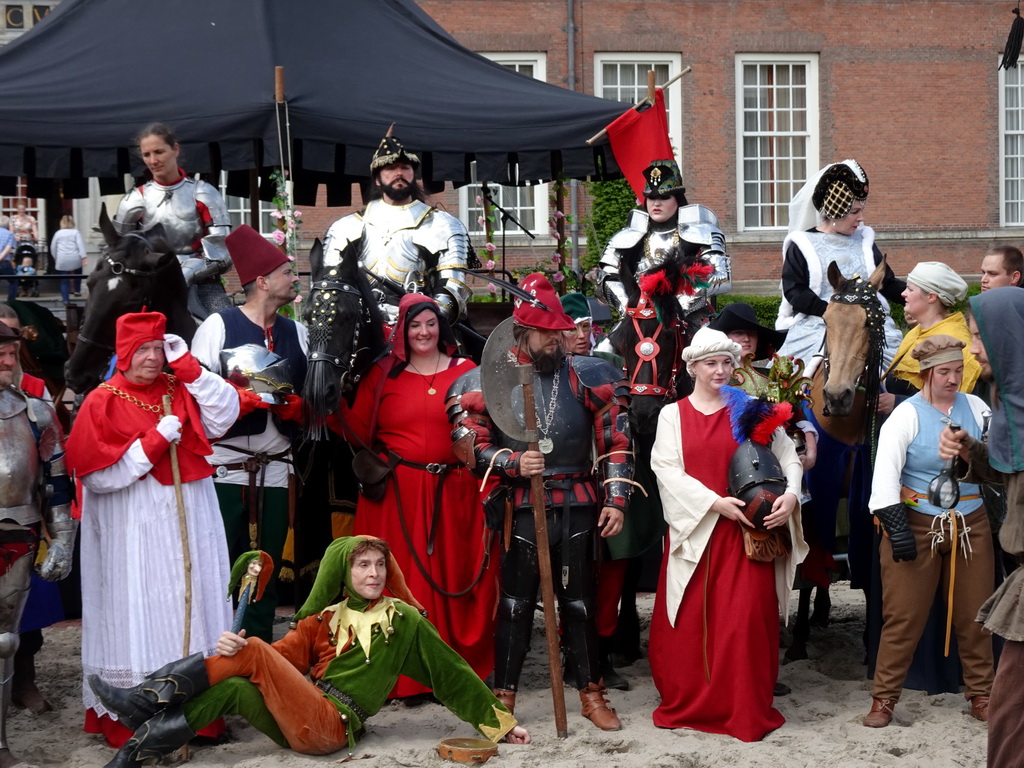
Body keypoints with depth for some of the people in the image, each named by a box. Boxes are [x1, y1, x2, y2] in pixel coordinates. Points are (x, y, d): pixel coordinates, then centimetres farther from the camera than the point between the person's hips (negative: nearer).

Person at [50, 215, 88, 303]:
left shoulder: (58, 233, 13)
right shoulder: (75, 232, 7)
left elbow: (53, 247, 17)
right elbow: (80, 244, -6)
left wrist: (56, 258, 29)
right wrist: (84, 257, -12)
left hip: (62, 260, 1)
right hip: (75, 259, -1)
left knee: (64, 280, 4)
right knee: (77, 273, 27)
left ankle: (65, 299, 0)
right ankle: (77, 290, 28)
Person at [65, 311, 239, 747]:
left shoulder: (180, 390, 9)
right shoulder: (102, 403, -4)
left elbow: (225, 415, -4)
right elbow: (97, 475, -11)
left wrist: (187, 367, -7)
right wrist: (155, 441, -15)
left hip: (189, 523, 4)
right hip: (134, 531, -4)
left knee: (190, 608, 7)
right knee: (139, 616, -2)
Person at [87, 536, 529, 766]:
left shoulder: (404, 621, 6)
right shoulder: (324, 618, 17)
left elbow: (451, 673, 8)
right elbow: (285, 656, 4)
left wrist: (500, 723, 7)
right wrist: (237, 649, -17)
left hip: (332, 725, -4)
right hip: (302, 726, 4)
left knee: (254, 652, -20)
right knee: (234, 689, -23)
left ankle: (151, 699, -17)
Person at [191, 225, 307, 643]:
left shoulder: (297, 333, 13)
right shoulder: (217, 325, -2)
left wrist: (295, 405, -6)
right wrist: (243, 398, -19)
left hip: (275, 471, 5)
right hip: (223, 468, -5)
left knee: (265, 577, 8)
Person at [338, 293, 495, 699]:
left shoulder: (465, 372, 7)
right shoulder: (383, 374, 7)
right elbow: (359, 432, 1)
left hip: (452, 494, 1)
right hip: (396, 494, 0)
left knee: (452, 578, 5)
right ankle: (404, 676, 11)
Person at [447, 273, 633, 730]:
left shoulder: (586, 375, 3)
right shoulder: (490, 380, -1)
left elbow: (616, 441, 3)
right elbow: (469, 444, 0)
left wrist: (616, 499, -3)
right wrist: (512, 462, -17)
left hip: (578, 505, 1)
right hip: (521, 506, -1)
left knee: (579, 599, 9)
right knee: (516, 601, 5)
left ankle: (591, 694, 20)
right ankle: (504, 698, 14)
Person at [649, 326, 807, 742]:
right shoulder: (673, 414, 6)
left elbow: (788, 456, 4)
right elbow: (666, 469, -5)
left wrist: (791, 494, -16)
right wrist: (714, 502, -15)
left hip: (745, 530, 0)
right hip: (694, 530, 1)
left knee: (745, 617, -5)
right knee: (690, 621, 3)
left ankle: (747, 709, 5)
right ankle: (686, 703, 18)